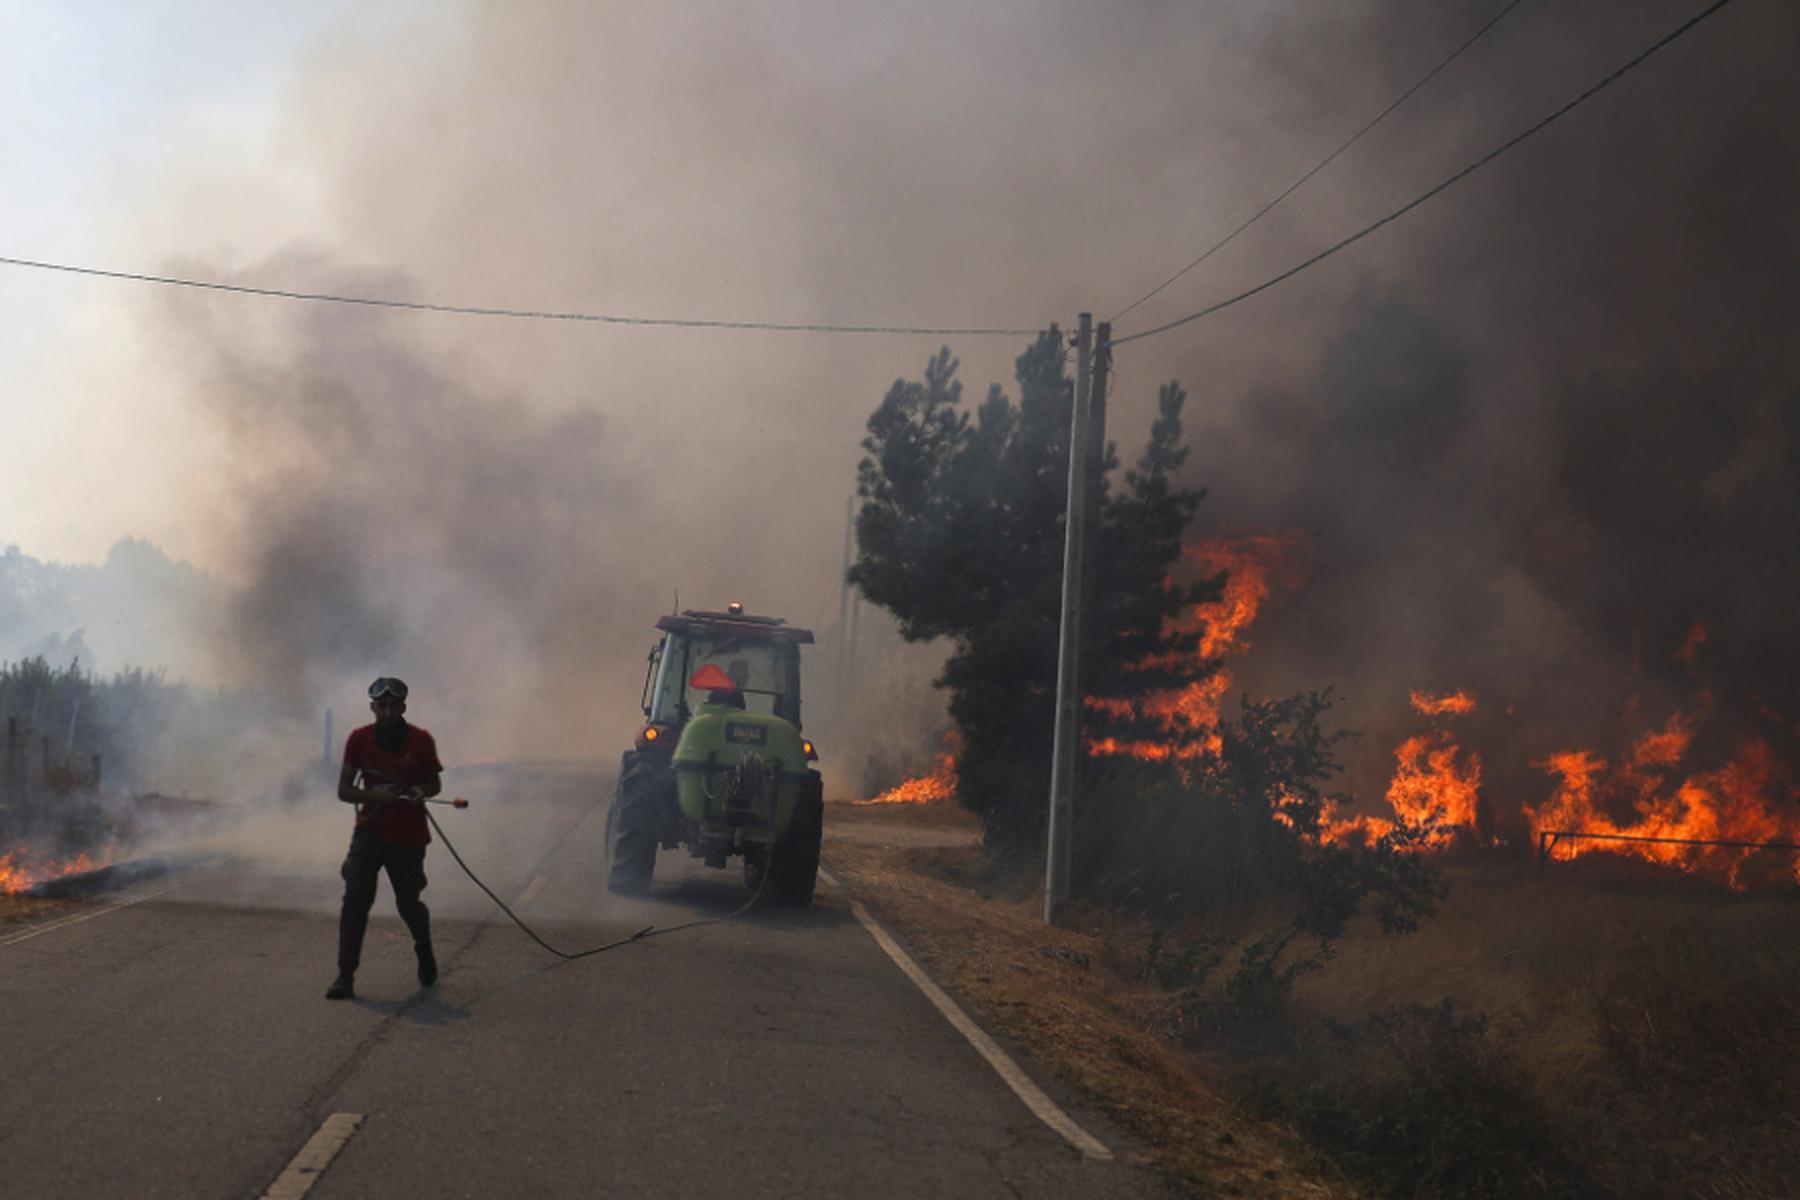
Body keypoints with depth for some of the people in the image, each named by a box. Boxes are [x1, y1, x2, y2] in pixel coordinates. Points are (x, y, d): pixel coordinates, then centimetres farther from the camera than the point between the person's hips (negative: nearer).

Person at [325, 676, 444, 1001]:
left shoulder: (420, 741, -6)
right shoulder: (359, 739, -5)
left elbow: (435, 784, 6)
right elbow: (343, 790, -3)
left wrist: (420, 791, -17)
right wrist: (376, 795, -22)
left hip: (408, 837, 0)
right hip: (370, 831, 0)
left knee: (409, 903, 9)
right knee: (355, 899, -14)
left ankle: (425, 955, 39)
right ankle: (345, 976, -12)